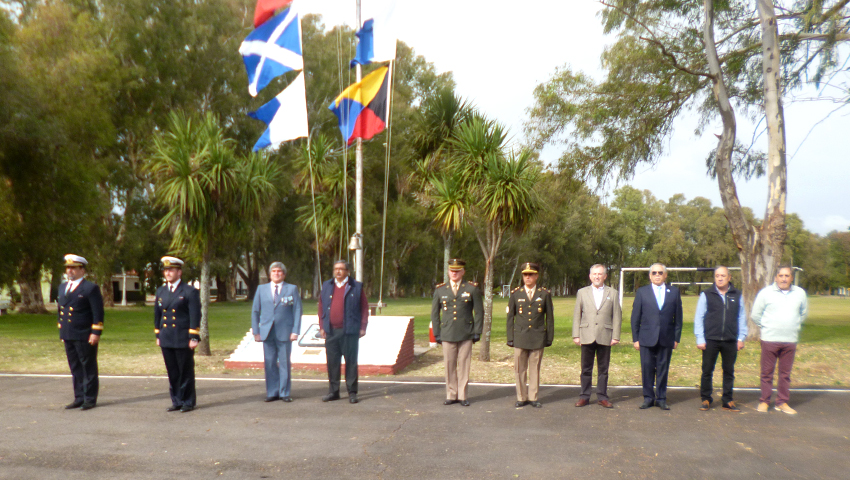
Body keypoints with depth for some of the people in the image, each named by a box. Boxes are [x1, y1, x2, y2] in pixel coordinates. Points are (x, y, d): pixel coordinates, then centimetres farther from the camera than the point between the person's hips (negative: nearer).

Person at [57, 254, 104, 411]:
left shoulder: (90, 288, -9)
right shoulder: (62, 287, 15)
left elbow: (98, 312, -12)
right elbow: (60, 309, 22)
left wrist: (96, 333, -17)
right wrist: (61, 330, 18)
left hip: (85, 336, -7)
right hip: (68, 336, 7)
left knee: (88, 368, 2)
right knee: (75, 368, 12)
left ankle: (90, 399, 9)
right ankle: (79, 398, 21)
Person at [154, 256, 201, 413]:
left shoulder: (190, 291, -6)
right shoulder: (160, 291, 13)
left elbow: (195, 316, -10)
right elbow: (157, 314, 19)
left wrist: (194, 337, -14)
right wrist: (158, 335, 15)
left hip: (183, 340, -5)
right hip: (166, 340, 5)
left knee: (186, 373, 3)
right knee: (172, 373, 10)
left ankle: (188, 402, 13)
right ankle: (177, 401, 20)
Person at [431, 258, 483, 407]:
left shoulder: (472, 289, 2)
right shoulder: (440, 290, 8)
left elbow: (479, 311, 4)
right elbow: (434, 313, 12)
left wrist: (477, 332, -1)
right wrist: (437, 333, 7)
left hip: (466, 335, -1)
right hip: (447, 335, 2)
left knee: (464, 365, 2)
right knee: (449, 366, 4)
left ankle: (463, 396, 13)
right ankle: (451, 395, 15)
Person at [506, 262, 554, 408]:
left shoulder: (545, 294, 4)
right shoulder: (515, 294, 5)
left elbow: (550, 317, 7)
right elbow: (510, 317, 7)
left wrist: (550, 337, 3)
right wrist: (510, 338, 2)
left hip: (538, 338, 0)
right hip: (520, 337, 1)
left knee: (535, 369, 6)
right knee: (519, 369, 4)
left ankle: (533, 397, 16)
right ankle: (521, 397, 14)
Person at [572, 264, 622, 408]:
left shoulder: (613, 293, 7)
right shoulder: (582, 292, 9)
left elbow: (617, 316, 5)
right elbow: (577, 315, 8)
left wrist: (615, 336, -2)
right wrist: (576, 335, 1)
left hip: (605, 337, 0)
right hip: (587, 336, 0)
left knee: (603, 369, 6)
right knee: (586, 369, 6)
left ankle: (602, 397, 16)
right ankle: (584, 396, 14)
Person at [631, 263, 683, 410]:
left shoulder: (674, 292, 8)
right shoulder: (642, 292, 5)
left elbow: (678, 316, 8)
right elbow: (635, 317, 5)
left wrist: (677, 337, 3)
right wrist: (635, 338, 0)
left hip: (666, 339, 1)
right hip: (647, 339, -1)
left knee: (663, 369, 7)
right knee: (647, 369, 2)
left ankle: (661, 398, 17)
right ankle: (648, 397, 14)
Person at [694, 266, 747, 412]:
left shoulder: (737, 295, 7)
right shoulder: (706, 295, 1)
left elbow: (742, 317, 11)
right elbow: (699, 318, 1)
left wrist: (741, 337, 4)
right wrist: (700, 339, -5)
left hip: (730, 341, 2)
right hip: (710, 340, -2)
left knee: (729, 372, 9)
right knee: (707, 371, 4)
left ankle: (727, 401, 19)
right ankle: (705, 399, 15)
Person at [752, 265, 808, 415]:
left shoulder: (800, 293, 6)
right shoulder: (766, 292, -3)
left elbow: (804, 313, 22)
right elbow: (755, 315, 3)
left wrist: (795, 326, 15)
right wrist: (766, 326, 6)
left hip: (790, 340, 3)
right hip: (769, 339, -3)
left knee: (785, 373, 9)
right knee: (767, 372, 4)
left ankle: (782, 402, 20)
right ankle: (764, 401, 13)